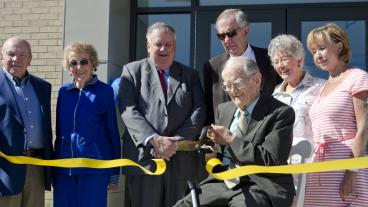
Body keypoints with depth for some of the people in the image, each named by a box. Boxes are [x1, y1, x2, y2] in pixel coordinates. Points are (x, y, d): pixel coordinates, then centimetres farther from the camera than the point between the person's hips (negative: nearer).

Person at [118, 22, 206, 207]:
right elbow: (128, 110, -4)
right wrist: (154, 139, -17)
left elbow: (199, 111, 4)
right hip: (144, 157, -2)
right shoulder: (132, 71, 8)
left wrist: (177, 141, -10)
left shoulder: (190, 75, 15)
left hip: (181, 161, 2)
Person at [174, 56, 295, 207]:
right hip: (222, 183, 5)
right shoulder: (223, 109, 16)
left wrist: (230, 140, -10)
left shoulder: (281, 113, -4)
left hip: (261, 187, -5)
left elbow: (271, 159, -16)